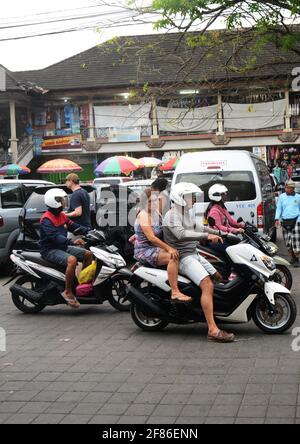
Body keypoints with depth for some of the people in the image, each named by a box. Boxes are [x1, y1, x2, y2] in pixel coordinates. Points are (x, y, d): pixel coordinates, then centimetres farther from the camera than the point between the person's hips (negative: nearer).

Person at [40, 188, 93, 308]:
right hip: (50, 250, -9)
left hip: (62, 247, 9)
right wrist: (72, 242, -43)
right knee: (72, 260, -34)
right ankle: (68, 292, -25)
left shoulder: (62, 216, 12)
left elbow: (74, 226, 14)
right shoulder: (46, 219, -18)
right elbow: (55, 237, -30)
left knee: (88, 254, 7)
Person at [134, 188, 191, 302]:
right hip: (145, 251, -9)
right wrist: (168, 248, -28)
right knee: (173, 257, -29)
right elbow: (151, 238, -24)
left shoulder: (156, 213, 12)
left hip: (156, 248, 9)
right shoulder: (143, 215, -15)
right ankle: (175, 292, -34)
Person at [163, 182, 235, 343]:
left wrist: (215, 233, 31)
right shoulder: (172, 215, -13)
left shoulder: (186, 213, 18)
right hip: (183, 257, -11)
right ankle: (213, 330, -32)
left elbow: (195, 227, 36)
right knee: (207, 285, -25)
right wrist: (206, 236, -34)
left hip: (194, 254, 11)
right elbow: (181, 234, -31)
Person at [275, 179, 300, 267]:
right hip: (285, 221, 2)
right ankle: (292, 258, 18)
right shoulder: (282, 196, 8)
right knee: (288, 241, 5)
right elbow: (279, 208, 9)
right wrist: (277, 219, -2)